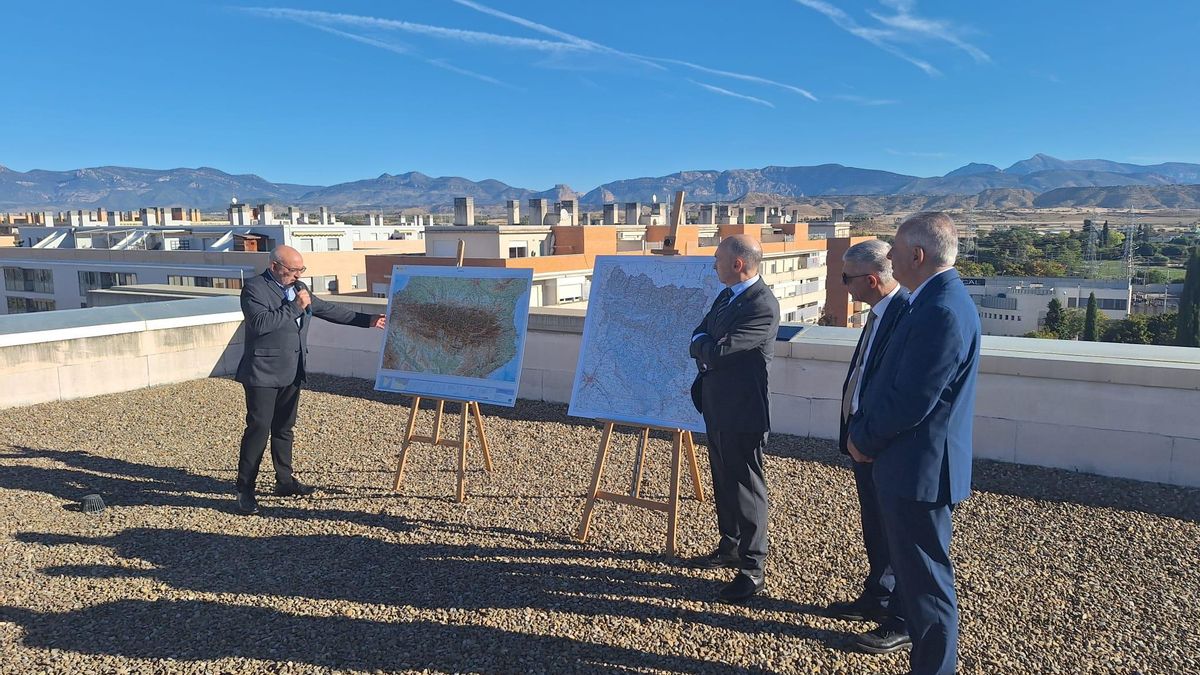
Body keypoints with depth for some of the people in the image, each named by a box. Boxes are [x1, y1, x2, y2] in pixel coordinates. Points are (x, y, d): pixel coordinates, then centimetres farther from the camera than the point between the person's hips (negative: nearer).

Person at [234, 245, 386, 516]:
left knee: (284, 428, 16)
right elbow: (260, 323, -25)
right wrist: (295, 307, -21)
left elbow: (328, 309, 18)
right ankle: (245, 490, 2)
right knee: (258, 429, -7)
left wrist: (367, 320, 16)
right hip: (264, 373, -7)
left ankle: (285, 481, 27)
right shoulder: (254, 288, -11)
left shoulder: (298, 287, 11)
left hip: (292, 372, 7)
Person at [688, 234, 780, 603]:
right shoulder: (726, 296, 10)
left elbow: (717, 350, -24)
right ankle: (729, 546, 35)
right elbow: (701, 336, 12)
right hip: (717, 407, 9)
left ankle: (752, 567, 10)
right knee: (723, 480, 19)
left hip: (743, 412, -9)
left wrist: (701, 344, -4)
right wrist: (706, 347, -9)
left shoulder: (762, 306, -21)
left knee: (746, 486, -1)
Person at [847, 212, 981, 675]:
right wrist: (864, 431, 4)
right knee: (914, 570, 23)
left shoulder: (942, 311, -23)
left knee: (926, 580, 3)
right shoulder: (937, 300, 10)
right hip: (912, 463, 10)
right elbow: (893, 382, 14)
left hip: (918, 468, -10)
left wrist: (863, 438, -10)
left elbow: (910, 401, -25)